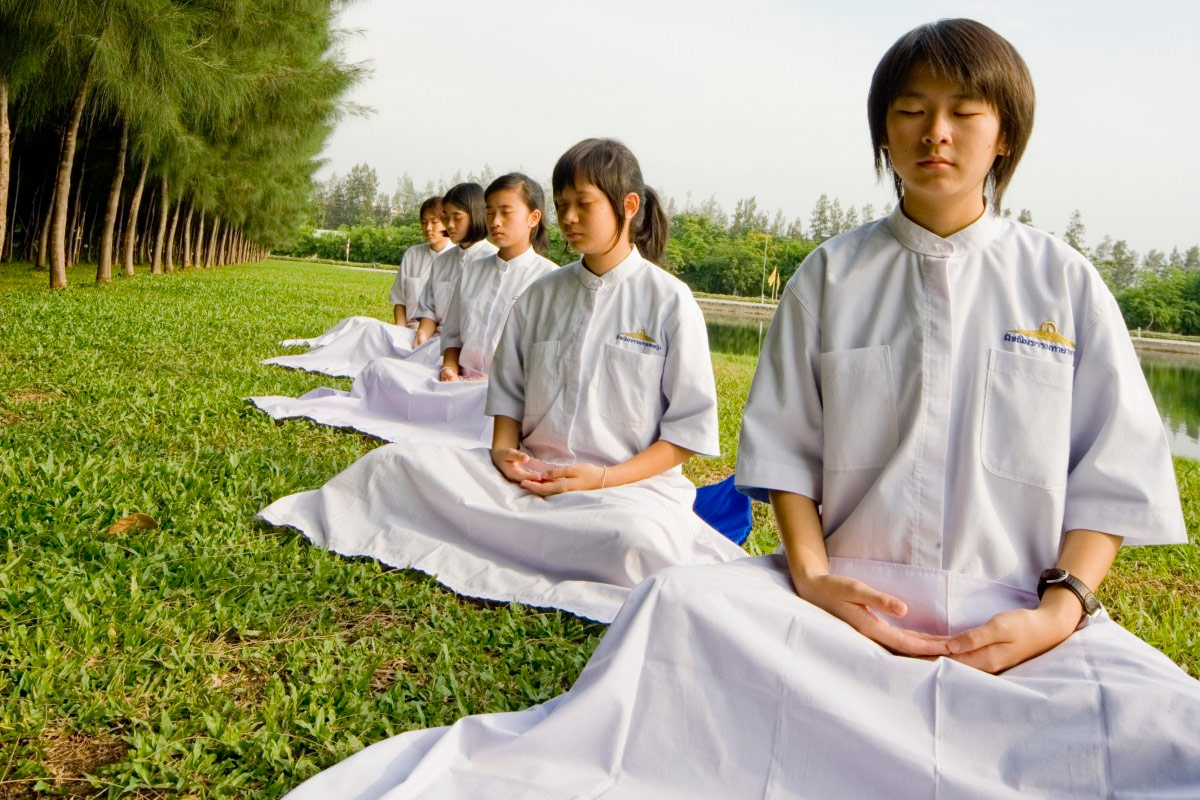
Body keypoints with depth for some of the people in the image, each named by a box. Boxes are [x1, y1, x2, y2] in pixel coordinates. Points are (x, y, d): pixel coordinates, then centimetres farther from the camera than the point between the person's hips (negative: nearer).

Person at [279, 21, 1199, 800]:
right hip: (849, 596, 0)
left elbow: (1116, 474, 6)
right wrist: (810, 576, -10)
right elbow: (786, 445, 6)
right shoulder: (831, 276, 8)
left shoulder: (1063, 282, 8)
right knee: (682, 604, -30)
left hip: (1022, 616, 1)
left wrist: (1058, 610, -9)